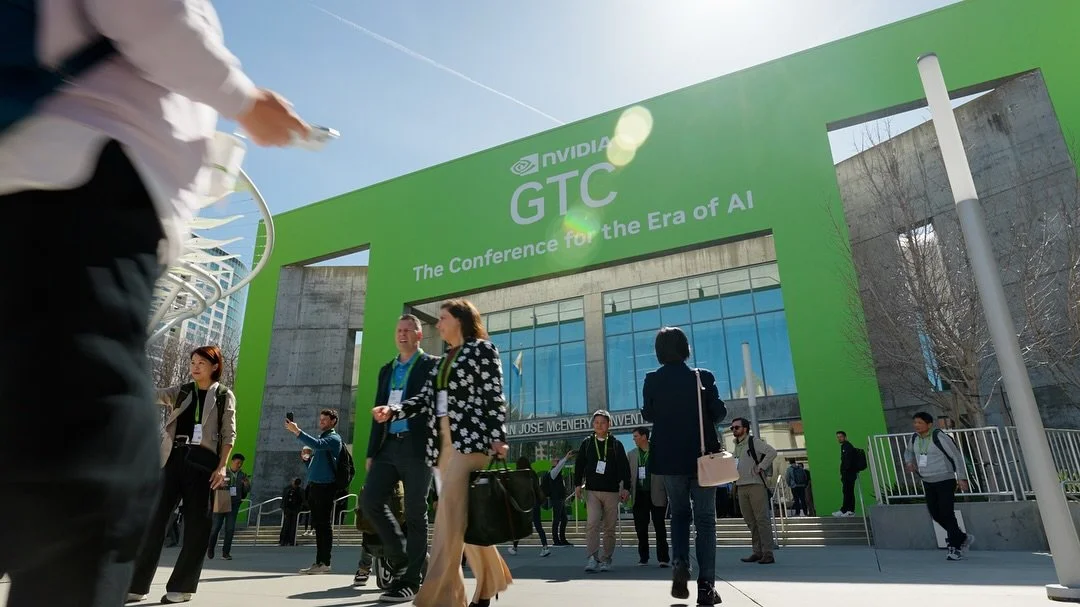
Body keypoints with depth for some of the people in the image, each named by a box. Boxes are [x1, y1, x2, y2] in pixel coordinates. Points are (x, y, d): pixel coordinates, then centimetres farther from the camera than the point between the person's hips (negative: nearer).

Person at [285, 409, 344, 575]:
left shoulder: (334, 438, -4)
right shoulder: (321, 437, 23)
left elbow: (316, 444, -26)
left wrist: (296, 431, -26)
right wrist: (306, 458, 11)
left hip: (325, 486, -9)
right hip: (314, 485, 9)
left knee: (324, 524, -7)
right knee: (317, 524, 10)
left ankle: (324, 562, -4)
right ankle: (319, 562, 15)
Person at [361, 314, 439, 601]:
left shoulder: (431, 365, 2)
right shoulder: (386, 370, 20)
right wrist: (371, 451, 13)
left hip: (417, 447, -6)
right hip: (389, 446, 6)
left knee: (415, 513, -2)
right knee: (370, 501, -2)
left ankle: (410, 580, 9)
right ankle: (401, 557, 18)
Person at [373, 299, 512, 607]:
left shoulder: (482, 348, 2)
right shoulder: (442, 360, 23)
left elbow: (495, 396, -6)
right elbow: (425, 398, 14)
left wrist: (498, 438, -15)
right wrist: (392, 411, -3)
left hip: (471, 439, -7)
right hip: (442, 443, 8)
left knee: (451, 516, -14)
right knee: (464, 519, 10)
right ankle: (491, 582, 24)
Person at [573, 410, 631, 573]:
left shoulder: (616, 444, 7)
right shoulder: (587, 443, 8)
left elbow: (624, 467, 6)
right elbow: (579, 465, 10)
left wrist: (626, 487, 0)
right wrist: (577, 484, 1)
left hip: (612, 492, 1)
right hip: (592, 491, 0)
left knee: (610, 528, 6)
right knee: (592, 524, -14)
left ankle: (606, 560, 16)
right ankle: (592, 559, -12)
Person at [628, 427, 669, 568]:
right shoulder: (631, 454, 12)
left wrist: (669, 493, -7)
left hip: (656, 495, -4)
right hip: (639, 496, 4)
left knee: (660, 528, 1)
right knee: (641, 529, 7)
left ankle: (663, 558, 6)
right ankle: (643, 557, 17)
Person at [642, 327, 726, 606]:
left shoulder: (652, 380, -5)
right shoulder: (702, 377, -7)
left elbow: (648, 415, 3)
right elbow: (719, 413, -6)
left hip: (669, 457, 1)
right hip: (702, 455, -1)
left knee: (679, 514, 18)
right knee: (705, 519, 6)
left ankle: (680, 566, -2)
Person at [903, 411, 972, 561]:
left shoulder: (939, 436, -16)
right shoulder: (914, 438, 3)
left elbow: (956, 456, -13)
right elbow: (908, 451, 23)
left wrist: (961, 477, -15)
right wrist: (909, 462, 2)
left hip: (945, 481, -7)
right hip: (927, 482, 7)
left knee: (946, 513, -6)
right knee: (935, 513, 10)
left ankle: (955, 548, 9)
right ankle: (962, 538, 30)